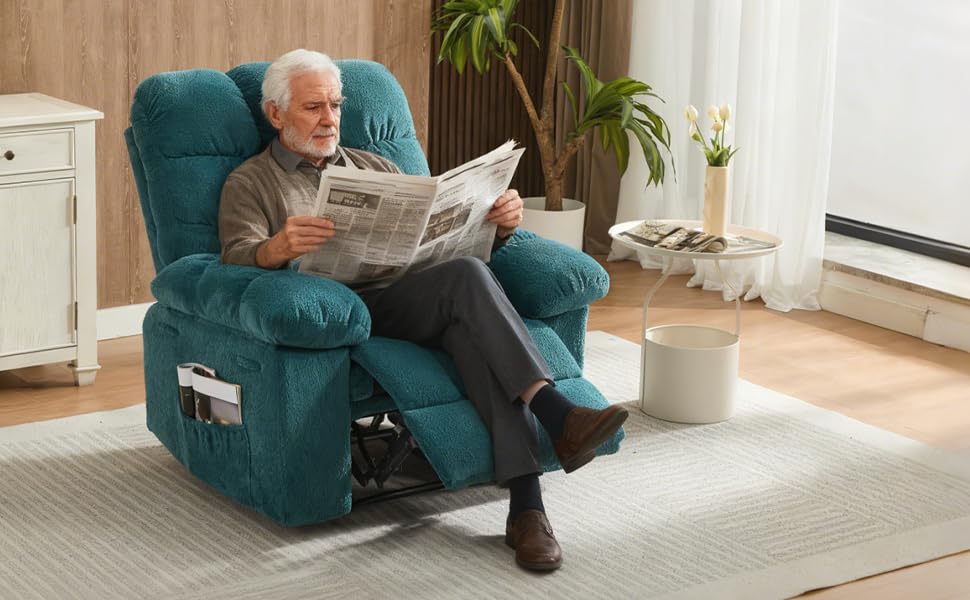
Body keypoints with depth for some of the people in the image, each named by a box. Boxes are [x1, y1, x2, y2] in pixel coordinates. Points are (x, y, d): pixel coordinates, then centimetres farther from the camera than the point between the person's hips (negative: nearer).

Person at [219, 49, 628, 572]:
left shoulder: (375, 168, 28)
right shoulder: (250, 184, 14)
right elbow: (238, 258, -6)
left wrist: (498, 223, -1)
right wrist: (278, 248, -31)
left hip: (419, 303, 4)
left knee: (471, 323, -34)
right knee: (465, 277, -31)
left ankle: (526, 504, -41)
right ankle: (559, 417, -38)